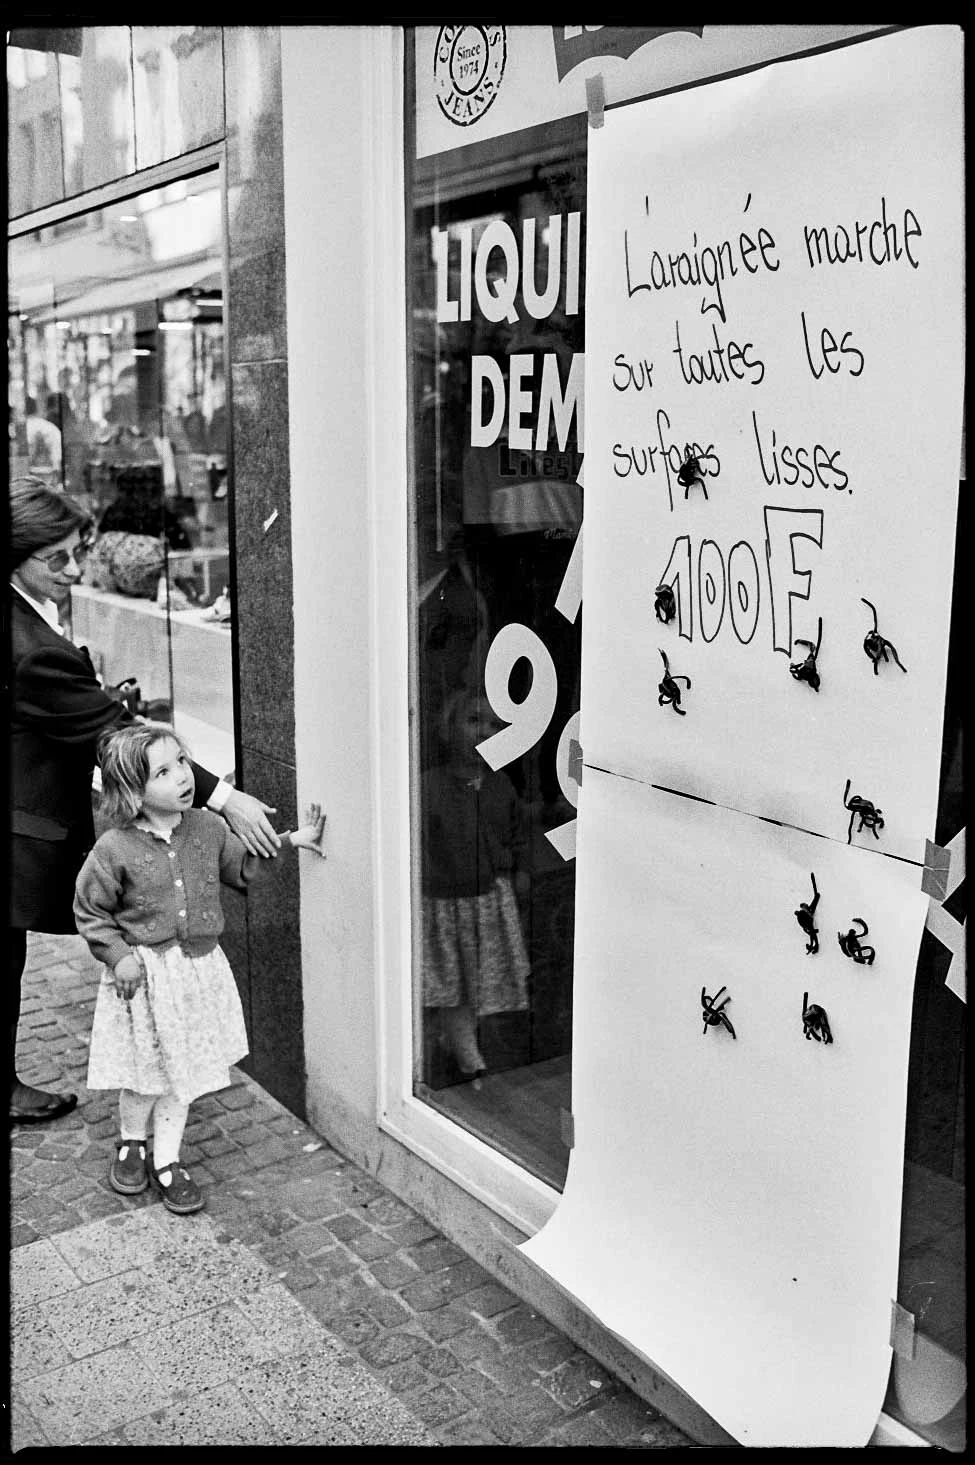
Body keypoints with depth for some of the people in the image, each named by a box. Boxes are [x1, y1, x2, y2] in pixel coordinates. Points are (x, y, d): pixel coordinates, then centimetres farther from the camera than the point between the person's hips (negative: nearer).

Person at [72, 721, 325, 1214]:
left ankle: (166, 1161, 27)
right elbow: (90, 911, -4)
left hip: (198, 968, 3)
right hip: (144, 974, -3)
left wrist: (290, 840, 2)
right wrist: (118, 954, -13)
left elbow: (242, 867, 11)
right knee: (144, 1071, 11)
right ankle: (131, 1143, 39)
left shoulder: (207, 828, -4)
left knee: (183, 1070, 11)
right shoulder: (114, 849, -16)